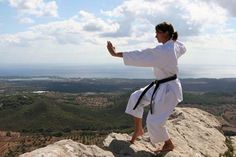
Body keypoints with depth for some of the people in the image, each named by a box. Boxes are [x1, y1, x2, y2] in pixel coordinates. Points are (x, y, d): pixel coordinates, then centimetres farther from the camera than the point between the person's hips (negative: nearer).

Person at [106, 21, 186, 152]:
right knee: (136, 98, 11)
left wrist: (116, 54, -29)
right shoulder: (175, 46, 2)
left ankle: (169, 145, 25)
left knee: (154, 122, -2)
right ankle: (138, 130, 25)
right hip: (160, 86, 10)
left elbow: (140, 57, -31)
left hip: (168, 90, -10)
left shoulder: (163, 51, -28)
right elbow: (183, 48, 27)